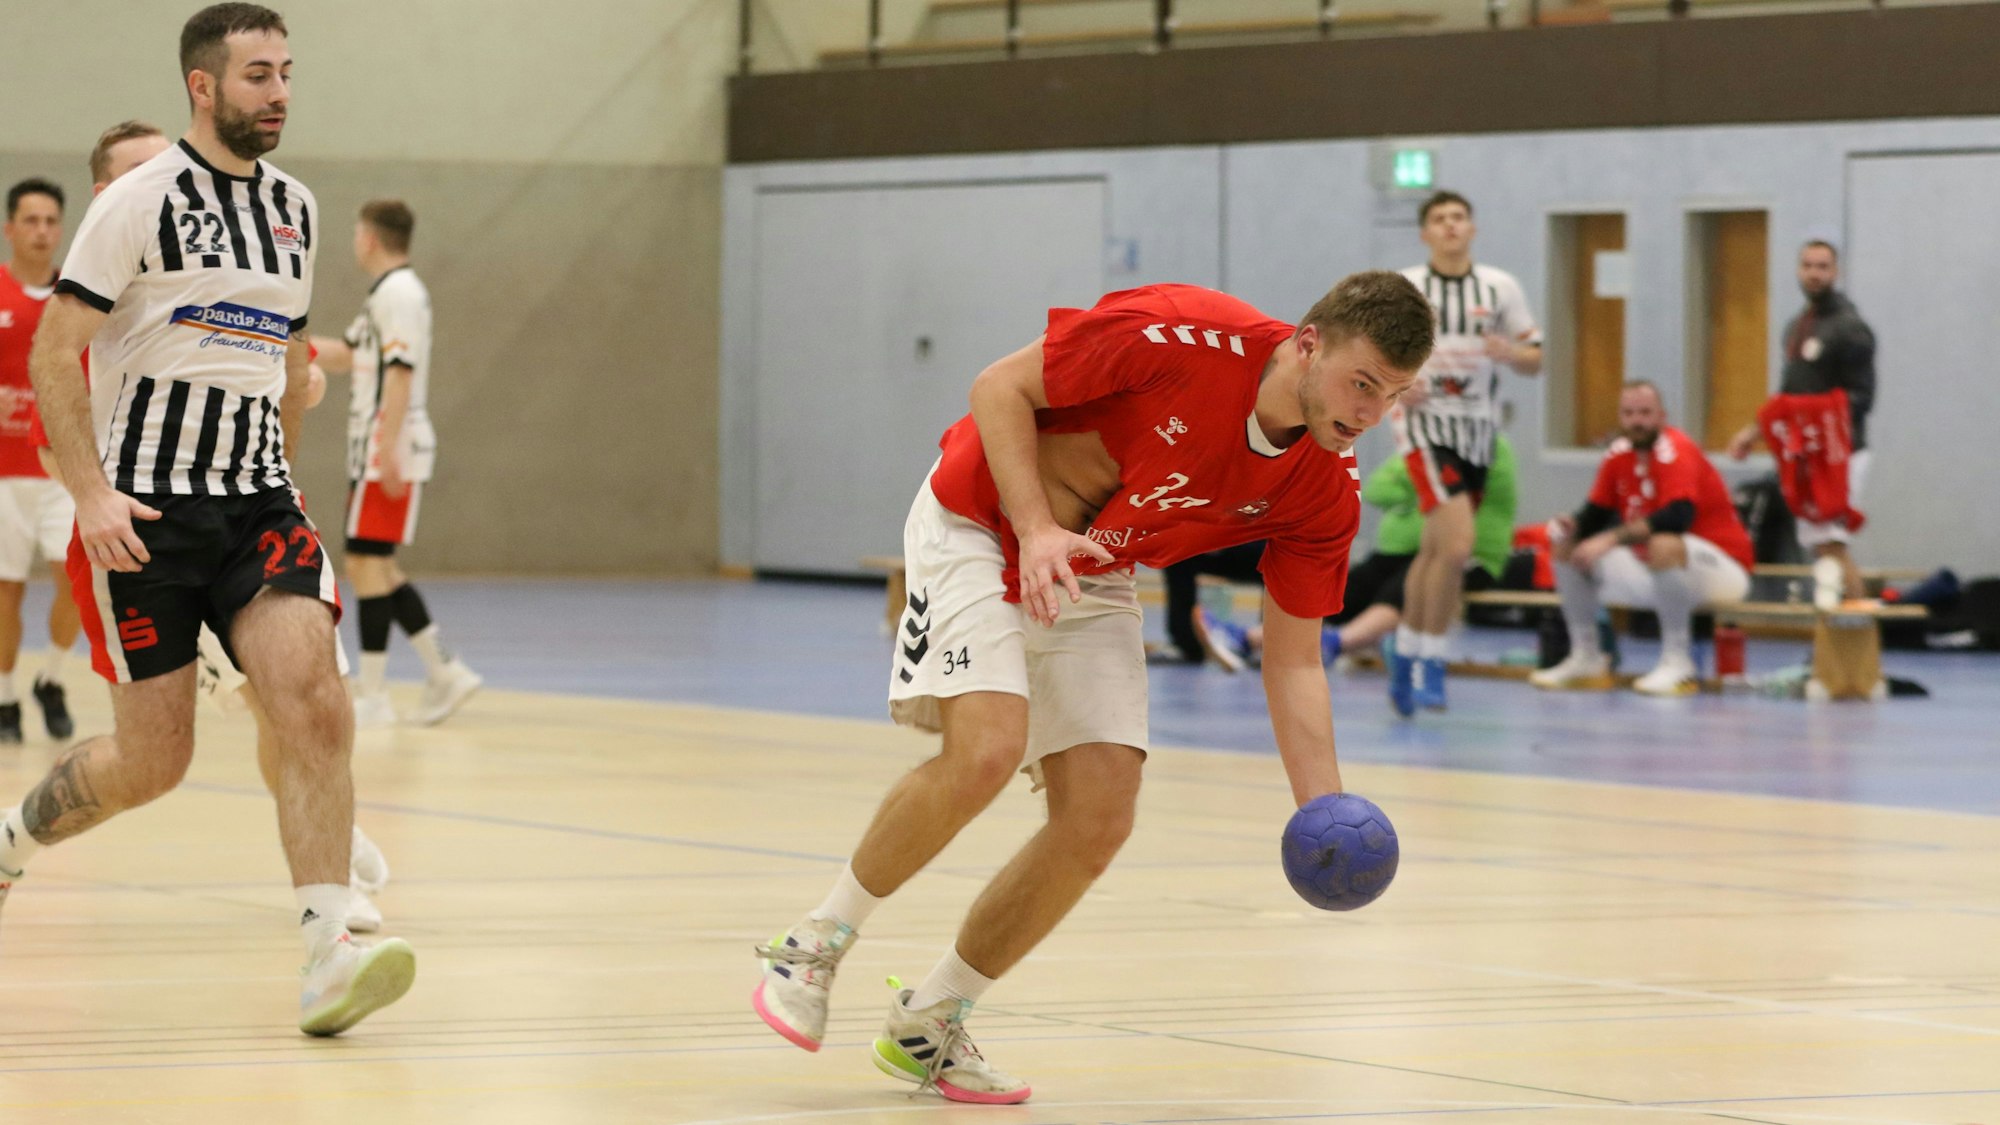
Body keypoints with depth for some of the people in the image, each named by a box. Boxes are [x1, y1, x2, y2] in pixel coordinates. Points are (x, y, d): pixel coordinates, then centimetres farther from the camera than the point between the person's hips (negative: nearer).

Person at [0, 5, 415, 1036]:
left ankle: (327, 958, -23)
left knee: (315, 706, -17)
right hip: (142, 508, -4)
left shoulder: (293, 208, 12)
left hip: (256, 500, 5)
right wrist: (92, 496, -16)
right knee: (153, 757, 0)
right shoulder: (142, 200, -7)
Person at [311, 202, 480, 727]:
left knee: (368, 565, -8)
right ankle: (444, 671, 11)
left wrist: (388, 450, -25)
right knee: (373, 568, 11)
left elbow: (400, 373, -20)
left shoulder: (400, 293, -12)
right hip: (372, 452, 10)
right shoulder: (385, 294, 19)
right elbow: (346, 356, 30)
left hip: (389, 453, -10)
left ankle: (372, 696, -6)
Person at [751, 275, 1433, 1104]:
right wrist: (1037, 530, -29)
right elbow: (1000, 388, -18)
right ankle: (815, 944, -5)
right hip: (980, 527, -6)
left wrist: (1324, 813, -18)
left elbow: (1292, 660, -5)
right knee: (986, 748, -26)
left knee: (1100, 816, -7)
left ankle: (928, 1026, 11)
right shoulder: (1181, 334, -29)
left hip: (1092, 582, 6)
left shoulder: (1326, 491, -13)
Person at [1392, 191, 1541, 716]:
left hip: (1478, 430, 4)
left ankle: (1406, 657, 30)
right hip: (1425, 422, -4)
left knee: (1435, 551, 14)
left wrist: (1510, 353, -16)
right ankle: (1430, 663, -7)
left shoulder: (1500, 288, 5)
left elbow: (1535, 360, 7)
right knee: (1457, 544, -20)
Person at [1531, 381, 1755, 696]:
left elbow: (1678, 516, -36)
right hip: (1654, 575, 8)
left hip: (1721, 569, -8)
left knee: (1664, 544, -41)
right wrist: (1573, 527, -17)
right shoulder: (1618, 456, 2)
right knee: (1566, 549, 5)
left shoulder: (1677, 452, -21)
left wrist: (1612, 539, -39)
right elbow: (1595, 515, 8)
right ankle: (1586, 660, 7)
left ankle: (1678, 664, -31)